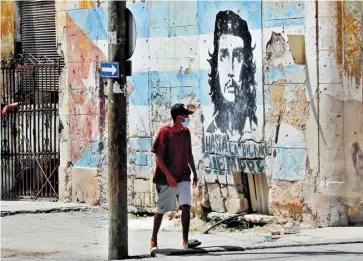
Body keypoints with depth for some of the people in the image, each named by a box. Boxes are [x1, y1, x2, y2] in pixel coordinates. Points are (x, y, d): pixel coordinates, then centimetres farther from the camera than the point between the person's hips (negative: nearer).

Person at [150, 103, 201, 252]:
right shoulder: (165, 132, -11)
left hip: (183, 177, 4)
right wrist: (168, 176, -19)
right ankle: (153, 240, 22)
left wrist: (194, 172, 16)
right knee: (161, 209, 6)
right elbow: (159, 157, -13)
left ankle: (185, 241, -14)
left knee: (186, 206, -12)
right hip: (166, 178, -4)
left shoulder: (186, 132, 7)